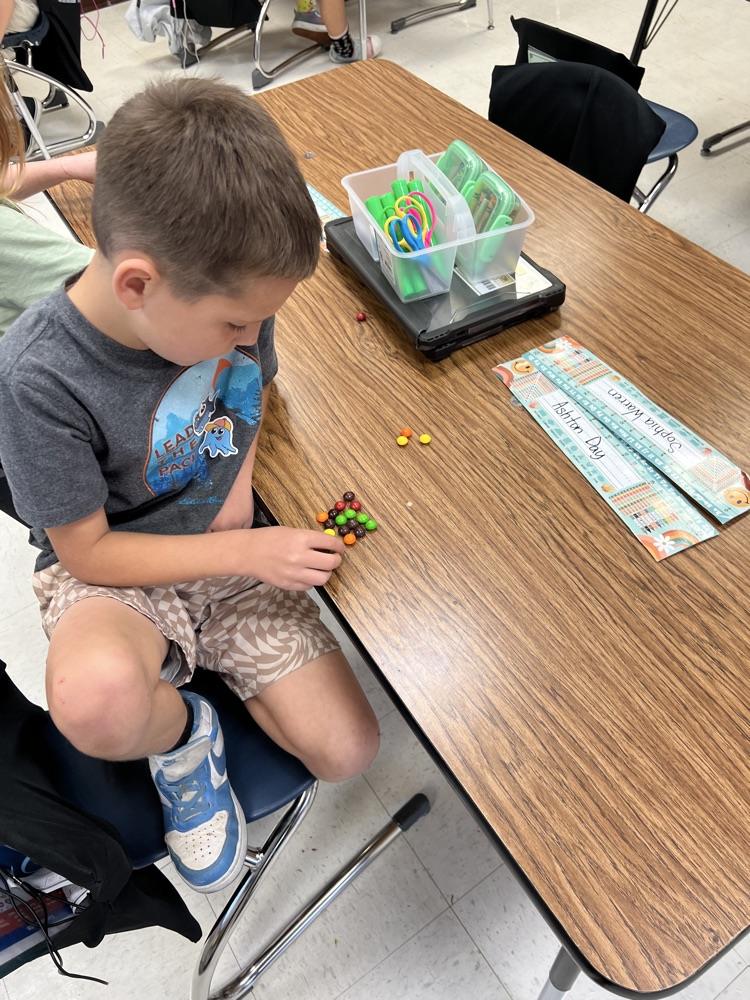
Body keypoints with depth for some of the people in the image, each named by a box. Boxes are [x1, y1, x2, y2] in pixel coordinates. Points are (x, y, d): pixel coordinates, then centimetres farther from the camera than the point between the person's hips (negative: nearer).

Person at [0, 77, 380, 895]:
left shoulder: (223, 298, -13)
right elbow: (87, 553, -17)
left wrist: (242, 483, -9)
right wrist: (249, 551, -23)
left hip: (236, 552, 4)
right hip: (111, 574, -3)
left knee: (348, 751, -1)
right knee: (99, 699, -40)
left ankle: (194, 658, 23)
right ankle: (182, 736, -1)